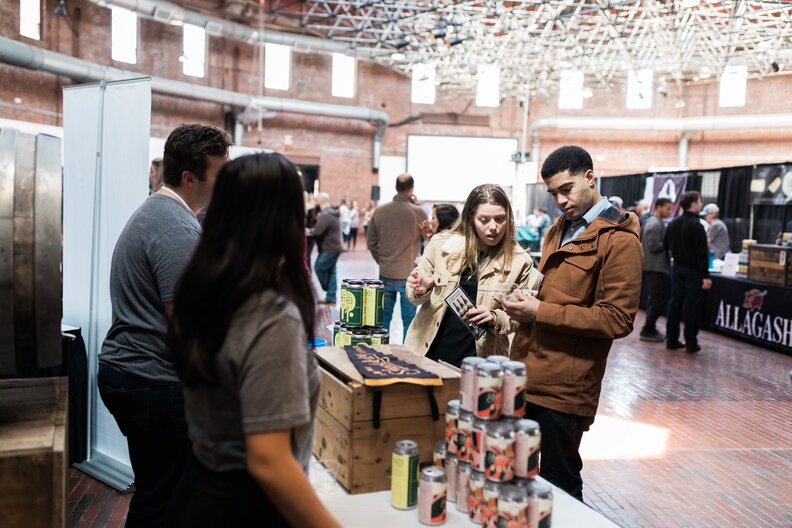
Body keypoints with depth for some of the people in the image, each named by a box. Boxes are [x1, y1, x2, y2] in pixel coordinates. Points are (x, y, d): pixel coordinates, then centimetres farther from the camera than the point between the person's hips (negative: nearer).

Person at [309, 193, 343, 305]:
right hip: (334, 246, 10)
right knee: (331, 271, 8)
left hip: (330, 248, -10)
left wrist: (309, 232, -5)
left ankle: (329, 294, 12)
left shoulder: (325, 215, -21)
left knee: (319, 267, -1)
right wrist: (311, 230, 4)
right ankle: (331, 297, 8)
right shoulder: (333, 213, 13)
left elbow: (317, 231, -25)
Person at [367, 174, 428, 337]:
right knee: (409, 320, 5)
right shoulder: (418, 212, -11)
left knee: (383, 318, 13)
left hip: (385, 275, 4)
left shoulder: (380, 211, -2)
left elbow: (371, 243, 4)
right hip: (409, 275, -3)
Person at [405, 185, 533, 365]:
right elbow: (414, 291, 7)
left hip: (479, 358, -1)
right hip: (429, 350, 1)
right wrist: (421, 290, -14)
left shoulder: (519, 261, -8)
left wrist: (495, 318, -19)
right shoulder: (441, 243, -5)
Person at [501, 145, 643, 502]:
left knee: (559, 486, 7)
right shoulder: (558, 230, 16)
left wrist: (541, 312, -18)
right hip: (526, 375, 8)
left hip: (564, 388, -8)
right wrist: (526, 303, 4)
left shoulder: (619, 239, -10)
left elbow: (617, 319, -16)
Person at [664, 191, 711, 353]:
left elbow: (666, 245, 13)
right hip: (693, 270, -6)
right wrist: (705, 276, -17)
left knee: (675, 303, 9)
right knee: (692, 306, 0)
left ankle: (671, 340, 11)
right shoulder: (696, 226, -17)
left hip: (677, 268, 7)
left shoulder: (673, 223, 6)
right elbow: (702, 253, -18)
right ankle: (691, 342, 4)